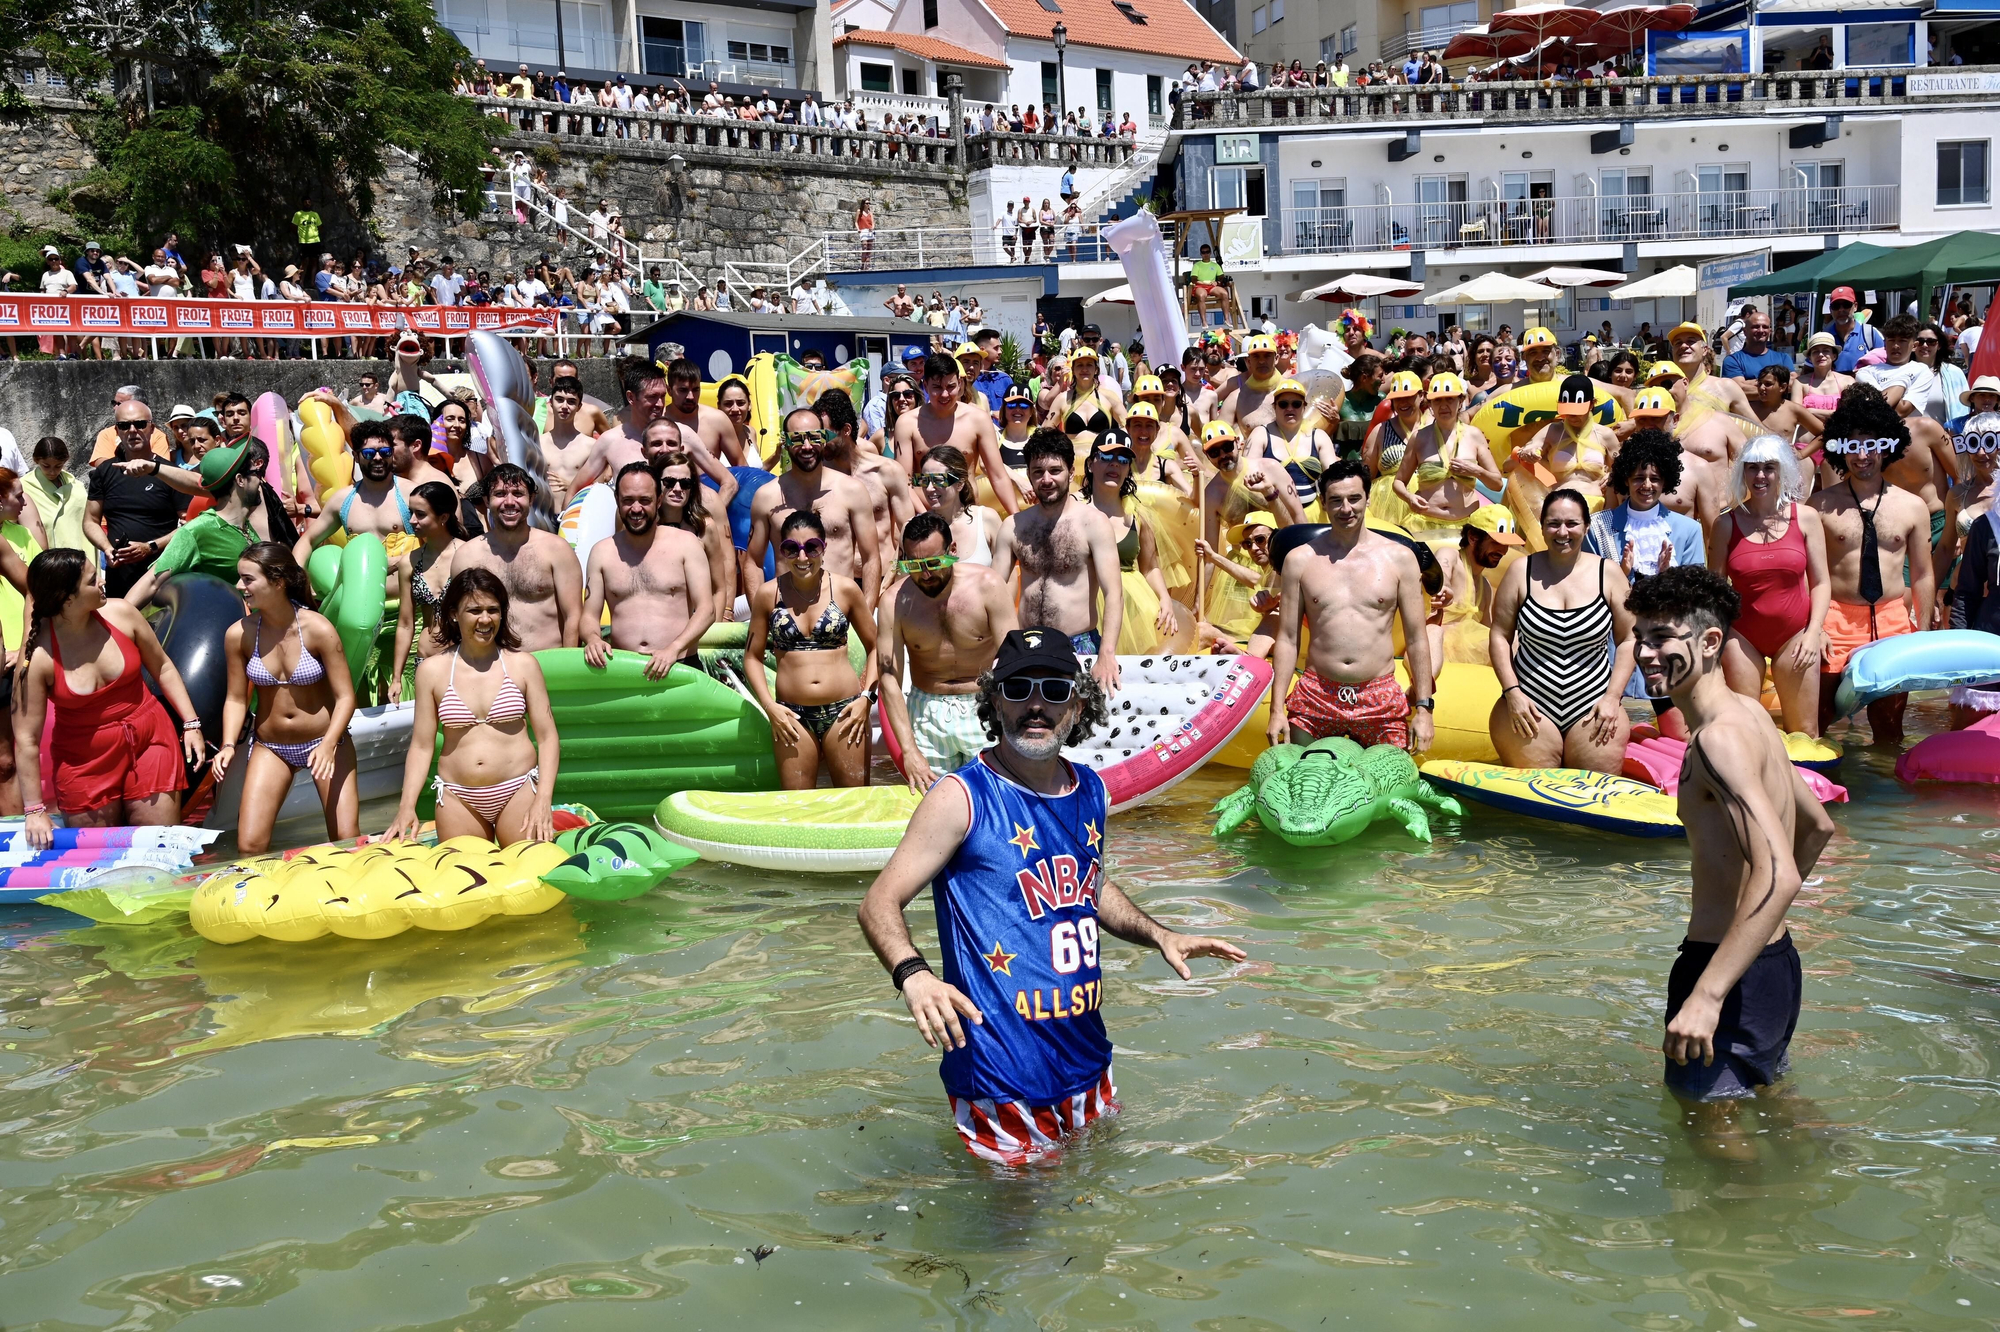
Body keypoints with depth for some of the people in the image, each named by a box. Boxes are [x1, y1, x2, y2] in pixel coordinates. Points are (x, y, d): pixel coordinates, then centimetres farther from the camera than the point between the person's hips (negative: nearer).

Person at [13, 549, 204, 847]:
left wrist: (191, 723, 1)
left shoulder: (120, 614, -9)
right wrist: (35, 811, -13)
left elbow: (162, 667, 6)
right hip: (85, 762, -2)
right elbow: (26, 738, -15)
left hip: (149, 743, 2)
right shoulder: (38, 657, -19)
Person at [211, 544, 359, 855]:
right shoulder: (239, 634, -9)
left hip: (325, 741, -2)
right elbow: (236, 699, 1)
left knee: (348, 841, -5)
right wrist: (228, 745, -14)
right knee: (249, 847, -7)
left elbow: (345, 697, -14)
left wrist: (328, 745, -28)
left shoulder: (318, 629, -17)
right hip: (269, 747, 2)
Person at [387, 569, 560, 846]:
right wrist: (407, 806, -5)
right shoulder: (432, 671, 3)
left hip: (518, 791, -1)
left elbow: (547, 737, 0)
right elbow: (421, 746, 5)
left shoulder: (523, 664, 1)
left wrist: (543, 799, -11)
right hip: (457, 798, 1)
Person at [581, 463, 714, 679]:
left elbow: (706, 610, 0)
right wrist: (592, 639, -11)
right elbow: (590, 615, 12)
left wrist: (673, 649, -15)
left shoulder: (686, 543, 5)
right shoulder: (602, 552, 11)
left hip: (680, 667, -2)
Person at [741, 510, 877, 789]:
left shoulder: (845, 589, 0)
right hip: (792, 716, 1)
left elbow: (875, 647, 7)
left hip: (844, 711, -1)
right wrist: (769, 706, -4)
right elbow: (752, 656, 8)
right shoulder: (768, 594, 2)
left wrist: (866, 696, -4)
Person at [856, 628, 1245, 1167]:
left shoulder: (1091, 792, 6)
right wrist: (913, 974, -35)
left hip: (1088, 1062, 7)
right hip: (1002, 1077, -7)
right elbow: (880, 903, -16)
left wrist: (1159, 935, 10)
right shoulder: (962, 799, -14)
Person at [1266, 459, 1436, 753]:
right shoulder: (1300, 560, 3)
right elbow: (1287, 639, 5)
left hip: (1381, 700, 0)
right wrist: (1277, 710, -1)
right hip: (1316, 696, 0)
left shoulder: (1398, 557, 3)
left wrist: (1423, 707, 0)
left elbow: (1416, 640, 5)